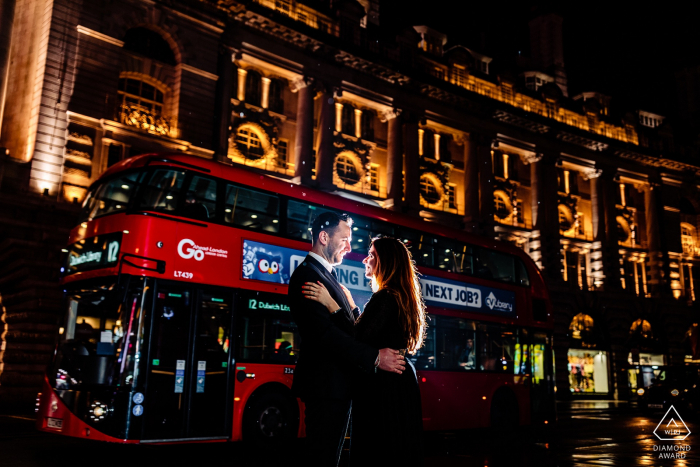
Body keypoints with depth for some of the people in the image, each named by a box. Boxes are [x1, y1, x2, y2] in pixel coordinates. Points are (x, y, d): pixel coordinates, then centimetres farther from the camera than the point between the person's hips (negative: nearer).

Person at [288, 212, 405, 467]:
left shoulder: (328, 275, 18)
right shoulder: (307, 276, -14)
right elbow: (324, 332, -25)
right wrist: (374, 357, -25)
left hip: (338, 384, 10)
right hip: (325, 384, -10)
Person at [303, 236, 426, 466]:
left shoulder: (383, 298, -15)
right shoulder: (401, 297, 13)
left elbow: (358, 340, -23)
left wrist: (330, 304, -22)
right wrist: (350, 305, 21)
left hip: (382, 389, -10)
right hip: (403, 386, 10)